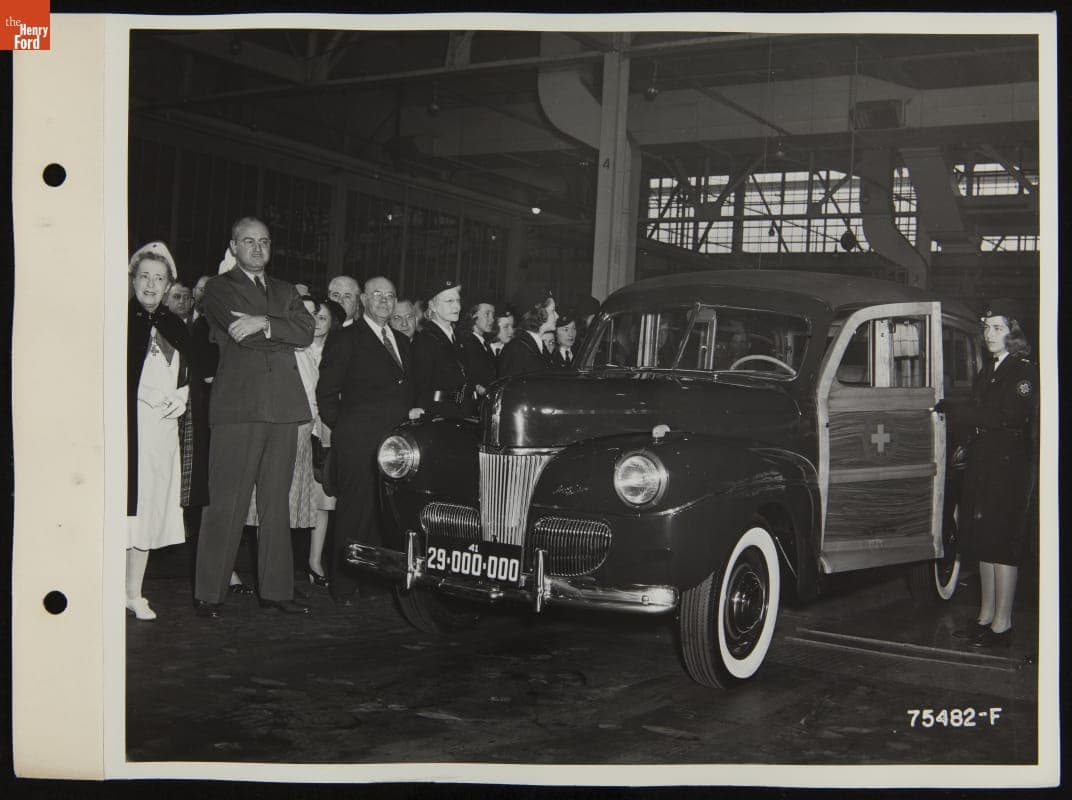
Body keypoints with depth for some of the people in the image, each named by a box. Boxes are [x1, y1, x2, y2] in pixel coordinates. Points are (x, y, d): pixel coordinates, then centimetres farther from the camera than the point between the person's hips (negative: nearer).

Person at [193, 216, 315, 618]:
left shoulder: (285, 291, 22)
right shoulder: (219, 287, 6)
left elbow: (307, 329, 3)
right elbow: (244, 334, -11)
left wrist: (264, 323, -10)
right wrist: (285, 332, -2)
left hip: (283, 406, 5)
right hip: (238, 405, -5)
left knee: (276, 503, 7)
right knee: (227, 502, -5)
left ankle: (275, 589, 13)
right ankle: (209, 594, 1)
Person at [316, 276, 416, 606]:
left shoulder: (403, 342, 22)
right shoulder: (345, 340, 2)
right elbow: (326, 392, 0)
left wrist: (412, 417, 10)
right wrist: (343, 427, -3)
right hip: (359, 443, -5)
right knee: (355, 515, -4)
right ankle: (343, 587, 2)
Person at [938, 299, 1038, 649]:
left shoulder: (1025, 372, -8)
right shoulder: (986, 373, 17)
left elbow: (1009, 416, -20)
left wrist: (955, 410, -18)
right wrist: (952, 411, 1)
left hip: (1009, 466, -8)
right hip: (980, 464, 8)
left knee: (1002, 545, -6)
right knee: (983, 543, 11)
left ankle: (1002, 626, -1)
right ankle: (986, 617, 19)